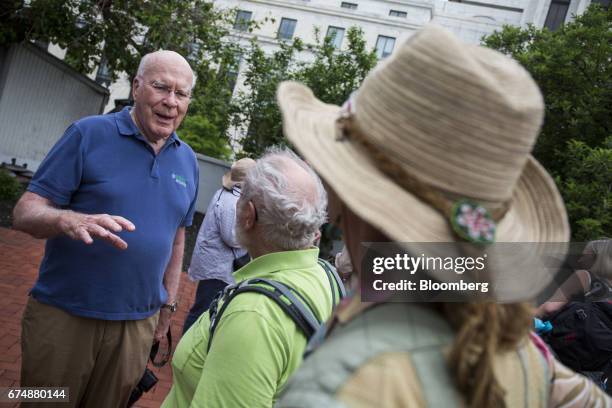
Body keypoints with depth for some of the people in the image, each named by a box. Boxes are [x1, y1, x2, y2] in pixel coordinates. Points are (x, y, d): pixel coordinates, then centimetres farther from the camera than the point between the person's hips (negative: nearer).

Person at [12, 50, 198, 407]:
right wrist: (70, 220, -33)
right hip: (64, 315, -3)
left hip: (138, 325, 4)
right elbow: (26, 211, -12)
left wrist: (168, 303, 13)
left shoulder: (188, 161, 5)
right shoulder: (89, 134, -9)